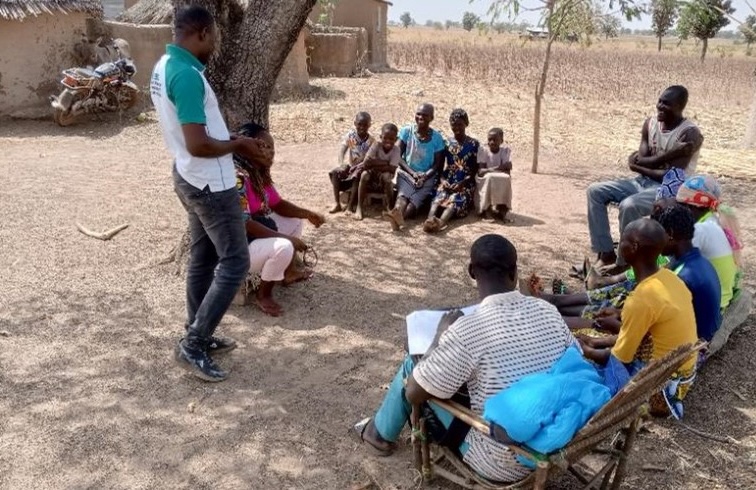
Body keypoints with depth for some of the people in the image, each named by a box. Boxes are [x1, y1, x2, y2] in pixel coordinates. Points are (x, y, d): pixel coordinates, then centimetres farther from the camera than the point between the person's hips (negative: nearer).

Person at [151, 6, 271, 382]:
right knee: (234, 263, -3)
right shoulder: (187, 75, -24)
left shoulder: (165, 66, 9)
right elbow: (198, 144, -28)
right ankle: (193, 346, 1)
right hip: (210, 184, -10)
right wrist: (238, 145, -11)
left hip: (191, 179, 10)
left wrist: (235, 142, 9)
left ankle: (199, 337, 28)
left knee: (203, 259, 17)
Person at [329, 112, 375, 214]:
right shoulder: (351, 135, -4)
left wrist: (355, 167, -32)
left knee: (357, 177, -35)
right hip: (348, 165, 3)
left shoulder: (371, 141, -9)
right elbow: (342, 150, -14)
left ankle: (350, 206, -28)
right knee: (335, 173, -24)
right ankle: (337, 204, -23)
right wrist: (341, 165, -33)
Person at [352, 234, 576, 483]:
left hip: (502, 464, -6)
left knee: (412, 366, 8)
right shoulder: (549, 312, -9)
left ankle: (381, 433, 37)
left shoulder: (467, 330, -26)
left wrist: (441, 336, -2)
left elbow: (414, 394, -16)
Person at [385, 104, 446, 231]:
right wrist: (413, 173, -14)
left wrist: (424, 176, -19)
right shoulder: (406, 131, 0)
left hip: (427, 177, 0)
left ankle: (397, 216, -63)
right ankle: (397, 212, -68)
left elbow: (438, 164, -1)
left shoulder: (437, 138, -1)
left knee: (414, 202, -33)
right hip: (406, 173, 0)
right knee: (403, 195, -34)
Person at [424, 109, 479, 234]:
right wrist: (443, 180, -8)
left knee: (455, 200, -34)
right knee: (439, 197, -32)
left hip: (465, 183, -2)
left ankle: (441, 222, -63)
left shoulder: (473, 144, 5)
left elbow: (475, 170, 2)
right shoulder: (446, 143, 12)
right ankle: (430, 219, -61)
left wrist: (462, 183, -11)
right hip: (448, 181, 2)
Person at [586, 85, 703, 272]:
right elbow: (640, 160, -4)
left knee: (629, 205, -34)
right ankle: (606, 253, -7)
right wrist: (669, 154, -19)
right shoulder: (650, 124, 5)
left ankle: (624, 263, -16)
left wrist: (639, 167, -10)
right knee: (596, 191, -6)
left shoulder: (690, 133, -15)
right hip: (643, 182, 8)